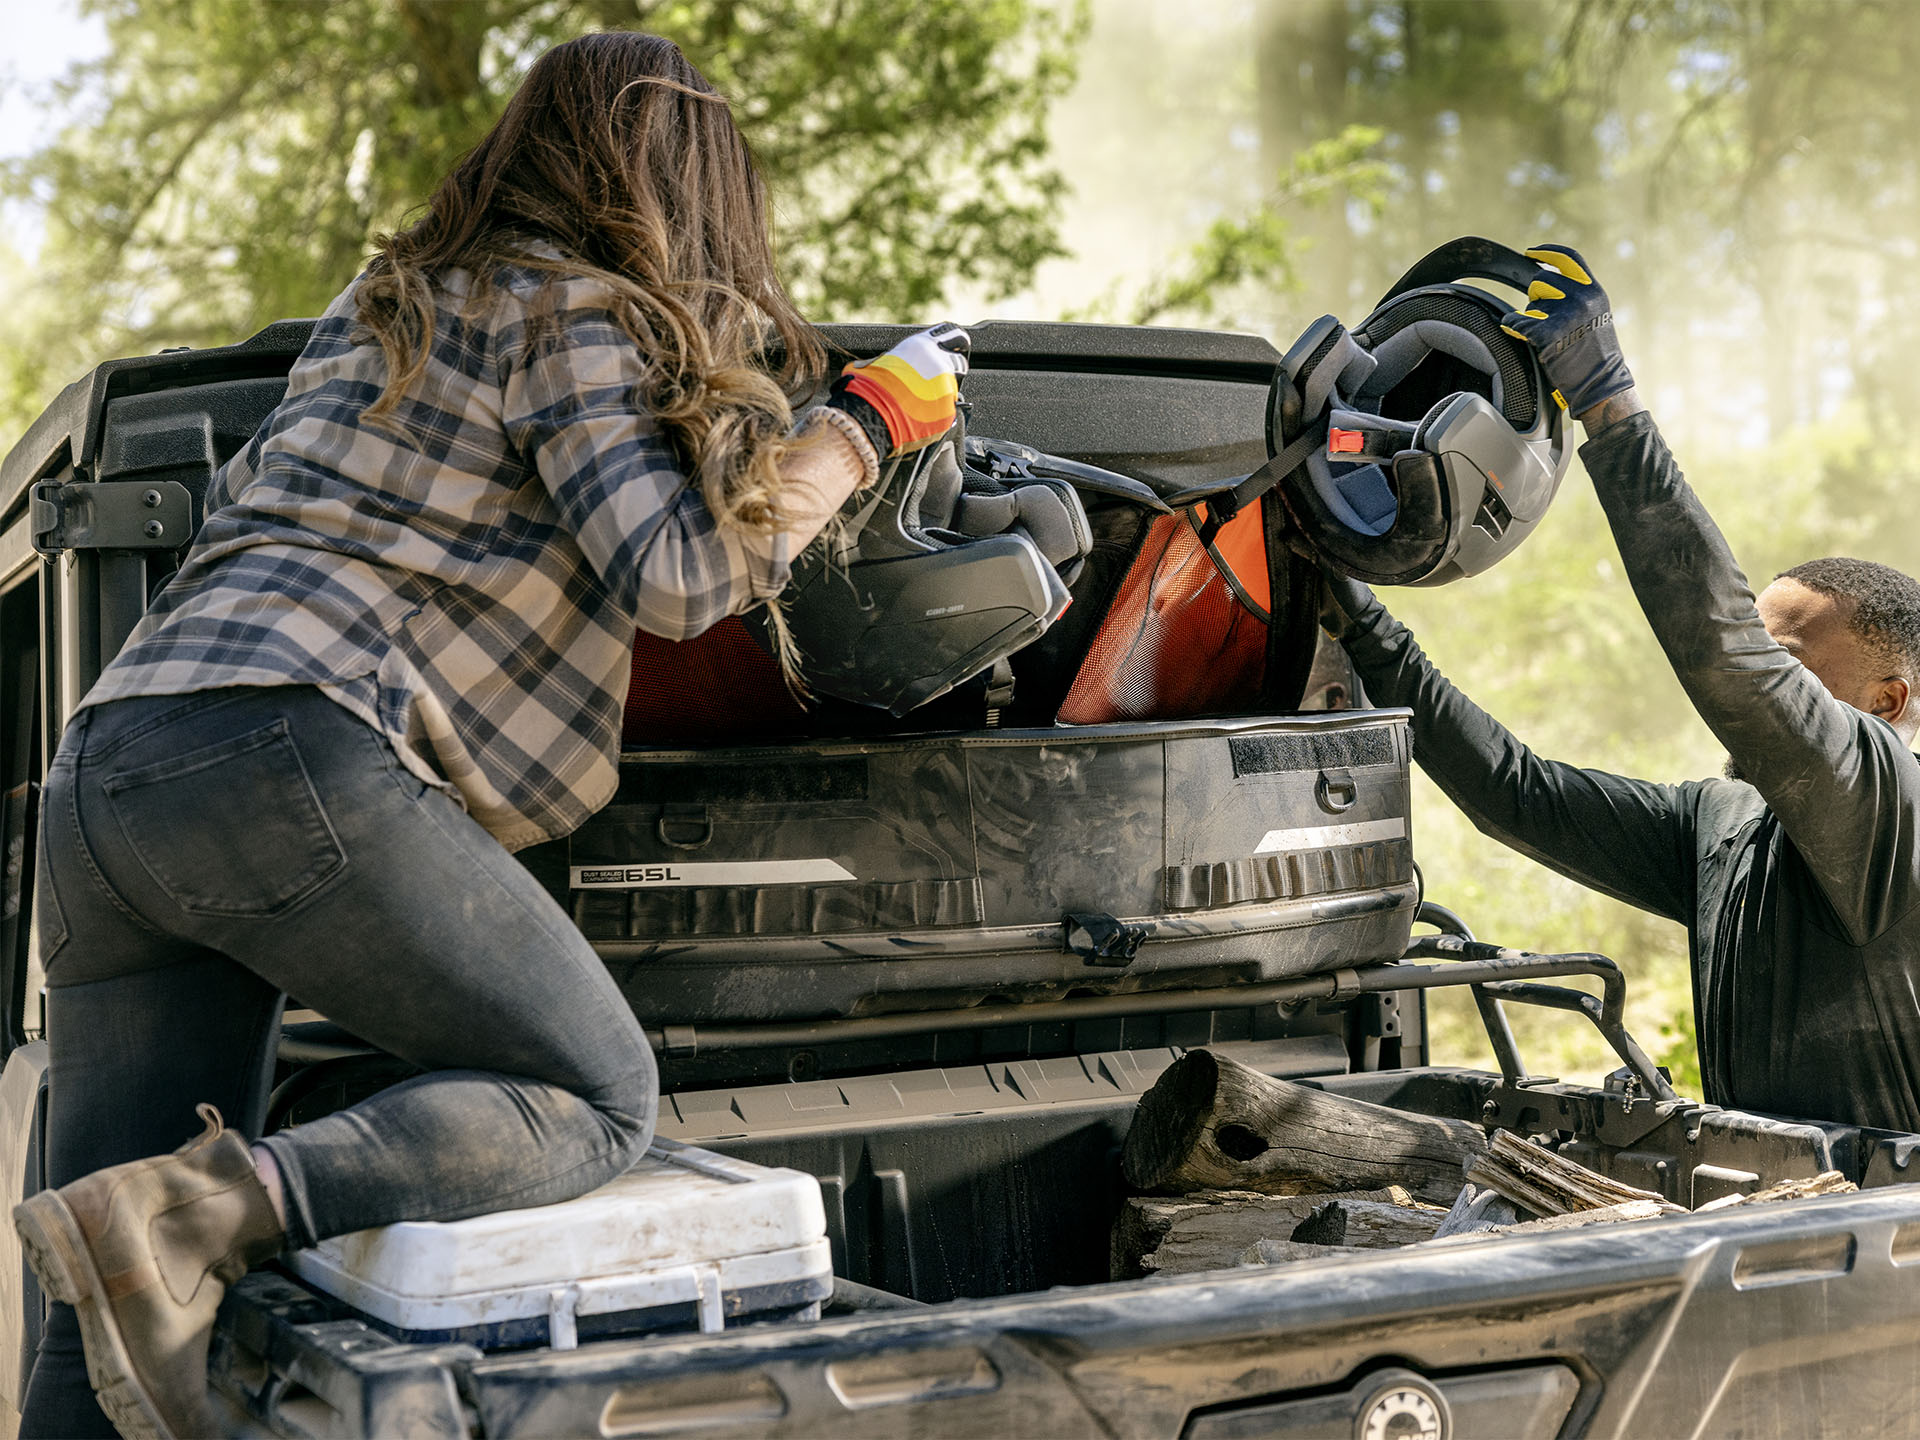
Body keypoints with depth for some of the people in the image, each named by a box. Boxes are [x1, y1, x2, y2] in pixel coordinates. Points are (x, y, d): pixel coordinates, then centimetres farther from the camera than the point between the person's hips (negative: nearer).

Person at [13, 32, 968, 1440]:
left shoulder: (379, 305, 29)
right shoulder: (574, 312, 4)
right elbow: (675, 574, -4)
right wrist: (871, 419, 9)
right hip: (288, 761, -8)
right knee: (594, 1096, -1)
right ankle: (198, 1210, -20)